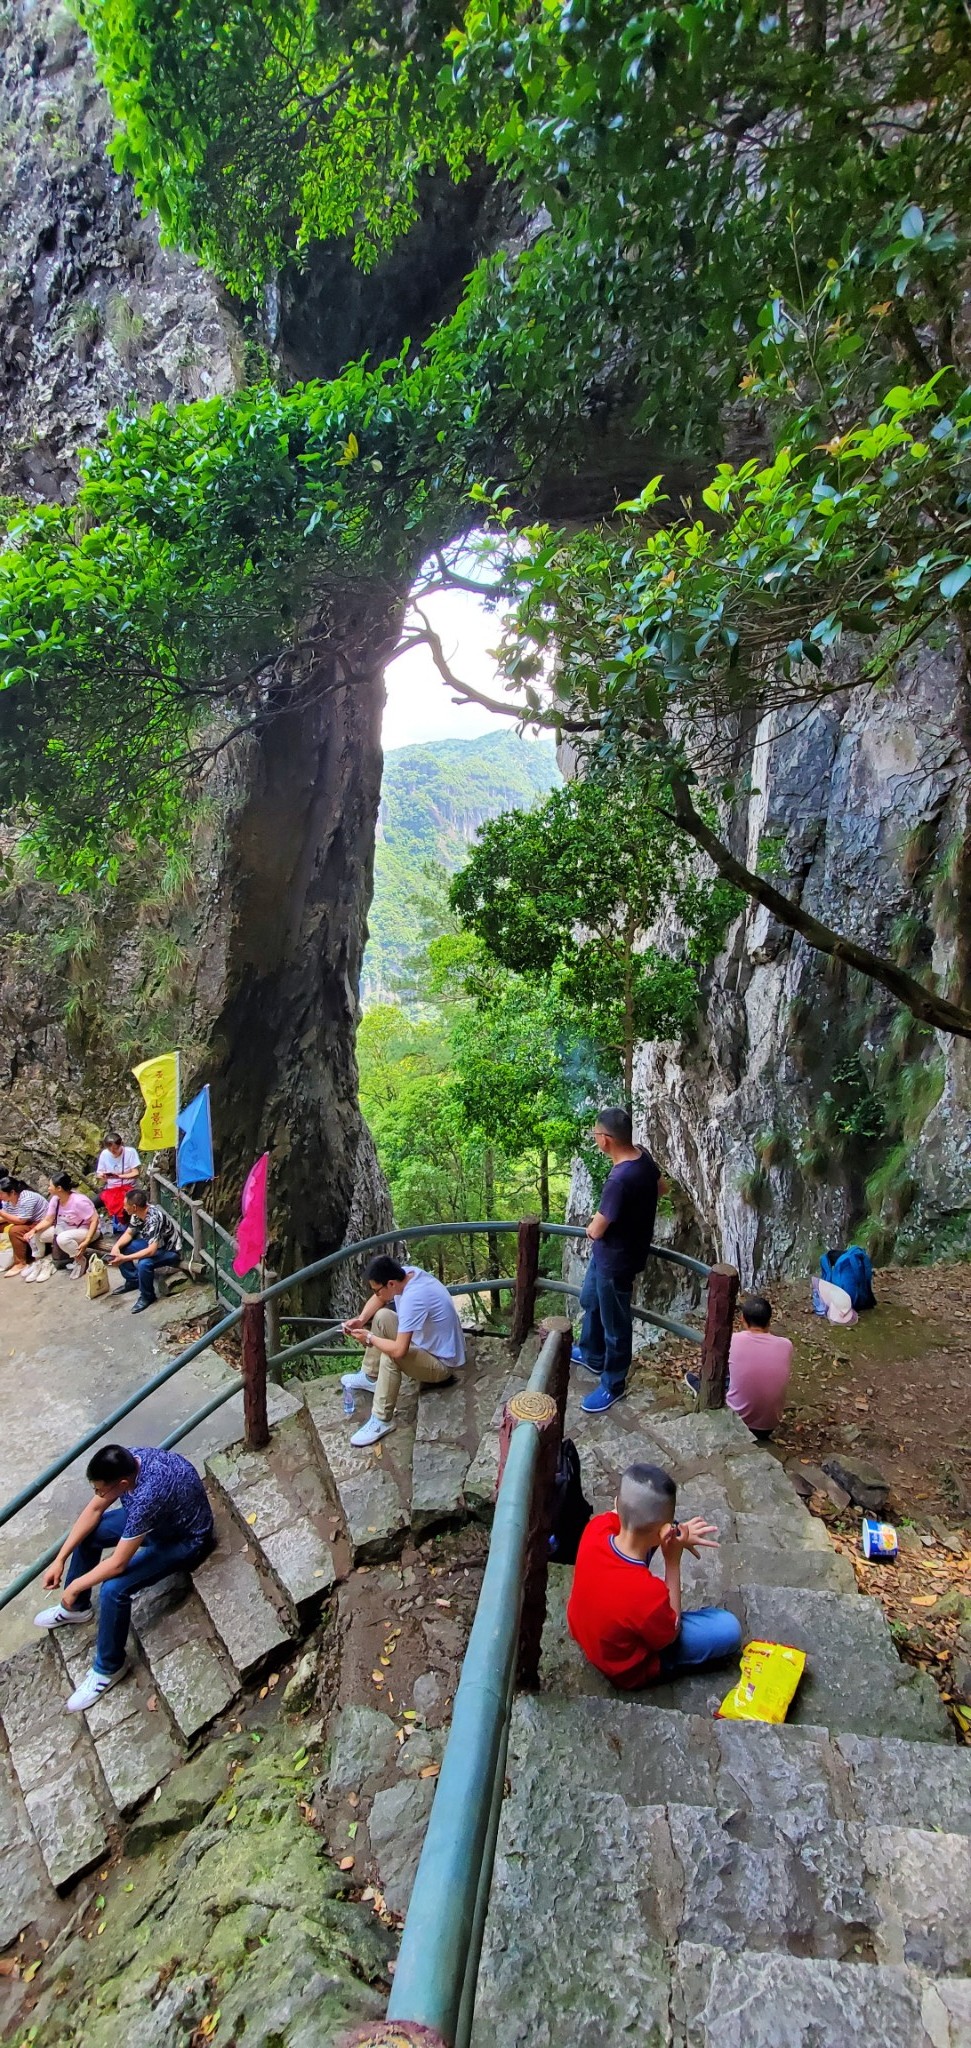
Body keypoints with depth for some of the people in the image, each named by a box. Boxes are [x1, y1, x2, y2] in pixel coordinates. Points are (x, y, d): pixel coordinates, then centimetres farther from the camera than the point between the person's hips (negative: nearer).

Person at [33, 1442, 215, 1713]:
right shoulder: (128, 1461, -19)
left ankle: (108, 1668, 4)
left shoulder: (147, 1497, -41)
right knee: (87, 1533, 4)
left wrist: (74, 1587, -15)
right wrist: (60, 1559, -5)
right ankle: (75, 1608, 30)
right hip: (158, 1519, 8)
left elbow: (117, 1563, -30)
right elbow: (95, 1509, -4)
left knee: (114, 1589, -22)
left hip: (186, 1540, -8)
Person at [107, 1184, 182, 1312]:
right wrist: (116, 1246, -14)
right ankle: (133, 1281, 20)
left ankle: (147, 1296, -8)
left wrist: (125, 1258, -36)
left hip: (170, 1250, -9)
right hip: (152, 1243, 9)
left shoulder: (154, 1218, -35)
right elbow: (128, 1233, 5)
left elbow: (151, 1251, -38)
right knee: (120, 1248, 4)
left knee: (143, 1263, -34)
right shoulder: (137, 1213, -9)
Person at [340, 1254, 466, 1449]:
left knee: (390, 1357, -30)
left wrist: (370, 1338, -20)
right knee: (381, 1316, 4)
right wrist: (361, 1319, -8)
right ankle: (370, 1378, 19)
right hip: (427, 1341, 9)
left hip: (442, 1362, -9)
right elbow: (379, 1298, 9)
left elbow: (399, 1350, -37)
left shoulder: (413, 1298, -35)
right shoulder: (406, 1273, -10)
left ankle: (382, 1421, -13)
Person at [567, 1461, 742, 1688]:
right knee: (728, 1629, -7)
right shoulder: (648, 1594, -41)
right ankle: (665, 1665, 13)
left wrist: (677, 1531, -16)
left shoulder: (597, 1527, -27)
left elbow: (633, 1514, -2)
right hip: (626, 1667, -5)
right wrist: (673, 1561, -22)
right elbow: (670, 1634, -16)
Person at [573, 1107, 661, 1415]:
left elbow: (596, 1230, -26)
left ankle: (613, 1385, 33)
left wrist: (592, 1227, -3)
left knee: (615, 1323, 12)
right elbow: (659, 1187, 13)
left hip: (617, 1258, -10)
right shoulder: (642, 1156, -8)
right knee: (590, 1301, 29)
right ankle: (592, 1355, 51)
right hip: (607, 1252, 10)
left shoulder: (620, 1179, -36)